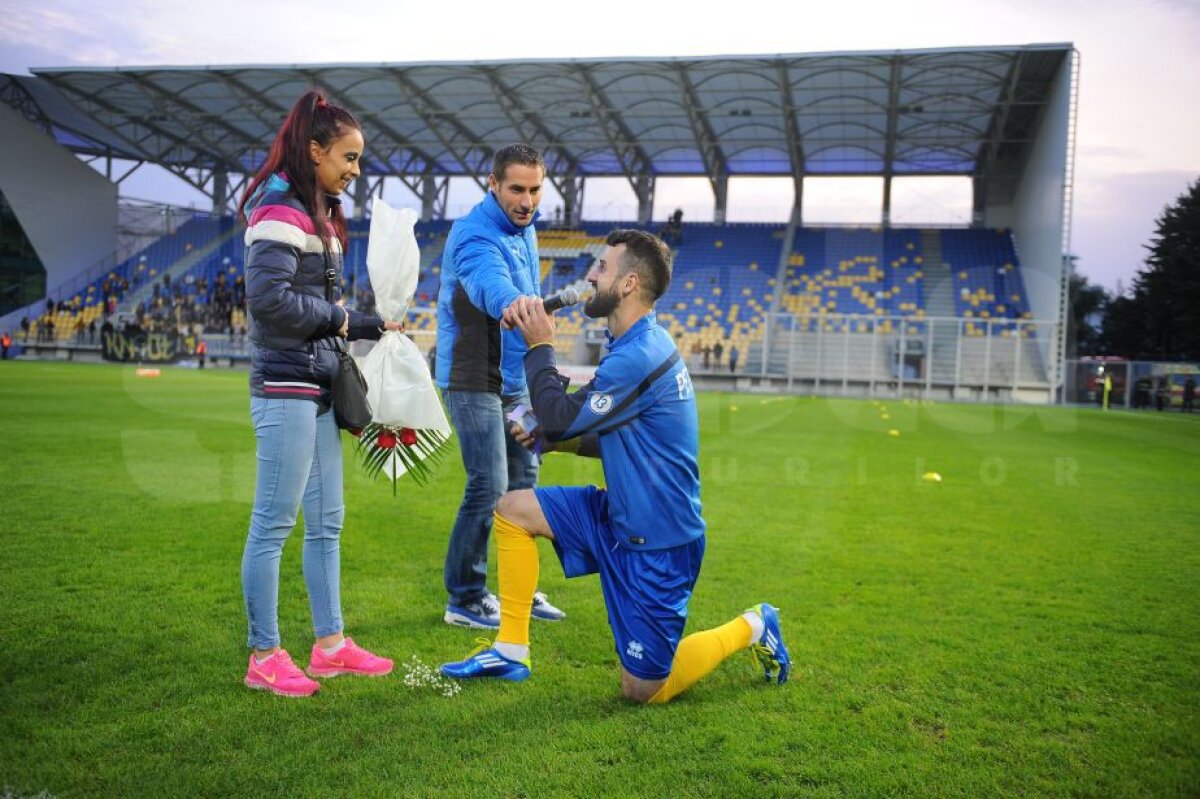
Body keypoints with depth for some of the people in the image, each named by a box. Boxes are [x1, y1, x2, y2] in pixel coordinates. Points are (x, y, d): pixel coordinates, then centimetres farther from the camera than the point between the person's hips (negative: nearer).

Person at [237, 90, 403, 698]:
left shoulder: (318, 211, 18)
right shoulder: (281, 208, -11)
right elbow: (268, 297, -22)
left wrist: (365, 328, 5)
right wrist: (342, 319, -13)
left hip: (317, 386, 10)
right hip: (286, 386, -10)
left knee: (326, 521, 13)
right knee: (274, 523, -1)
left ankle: (330, 645, 23)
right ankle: (264, 658, 11)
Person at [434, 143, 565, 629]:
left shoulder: (524, 228, 10)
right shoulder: (474, 237, -19)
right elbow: (492, 285, -42)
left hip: (514, 380, 9)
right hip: (474, 382, -9)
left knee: (522, 482, 12)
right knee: (489, 487, -10)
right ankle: (464, 600, 4)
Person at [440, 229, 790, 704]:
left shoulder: (639, 357, -26)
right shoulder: (640, 345, 6)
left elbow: (559, 417, -22)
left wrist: (539, 345, -10)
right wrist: (555, 438, 1)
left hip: (657, 543, -9)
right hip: (621, 516, 9)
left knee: (643, 691, 1)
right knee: (512, 510, 2)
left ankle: (749, 628, 21)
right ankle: (511, 651, 10)